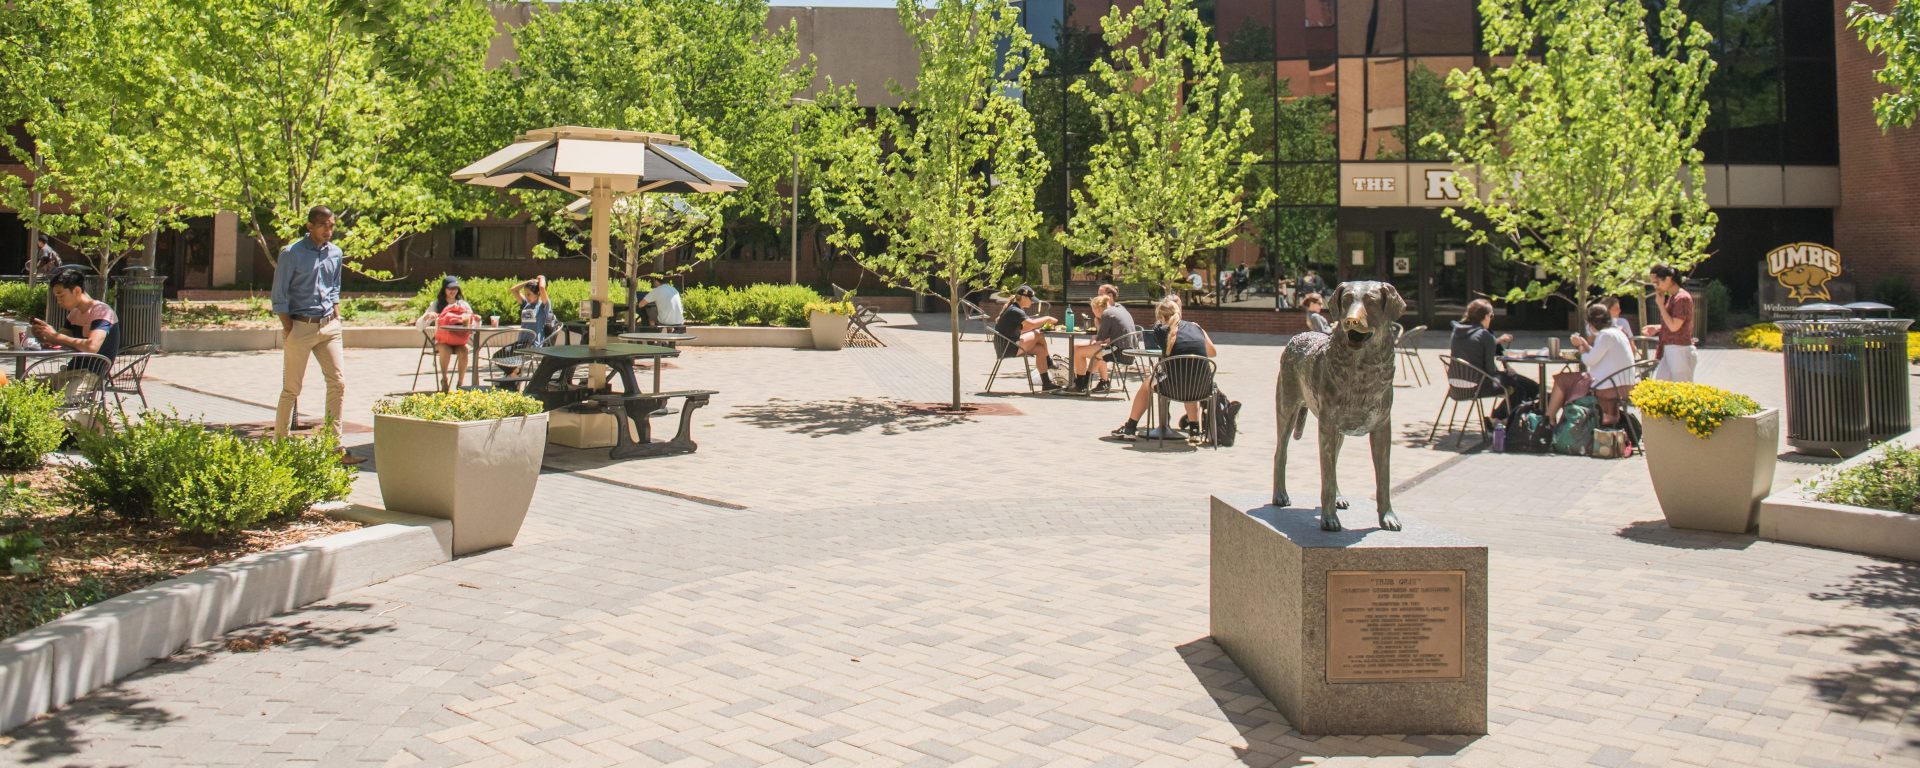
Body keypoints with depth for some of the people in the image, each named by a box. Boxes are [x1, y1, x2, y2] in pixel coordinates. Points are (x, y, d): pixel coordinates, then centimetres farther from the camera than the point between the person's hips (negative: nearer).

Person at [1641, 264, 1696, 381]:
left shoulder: (1682, 298, -16)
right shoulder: (1671, 297, 13)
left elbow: (1674, 326, -21)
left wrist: (1661, 305, -15)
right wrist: (1656, 329, 8)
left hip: (1680, 350, -10)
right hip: (1669, 350, 10)